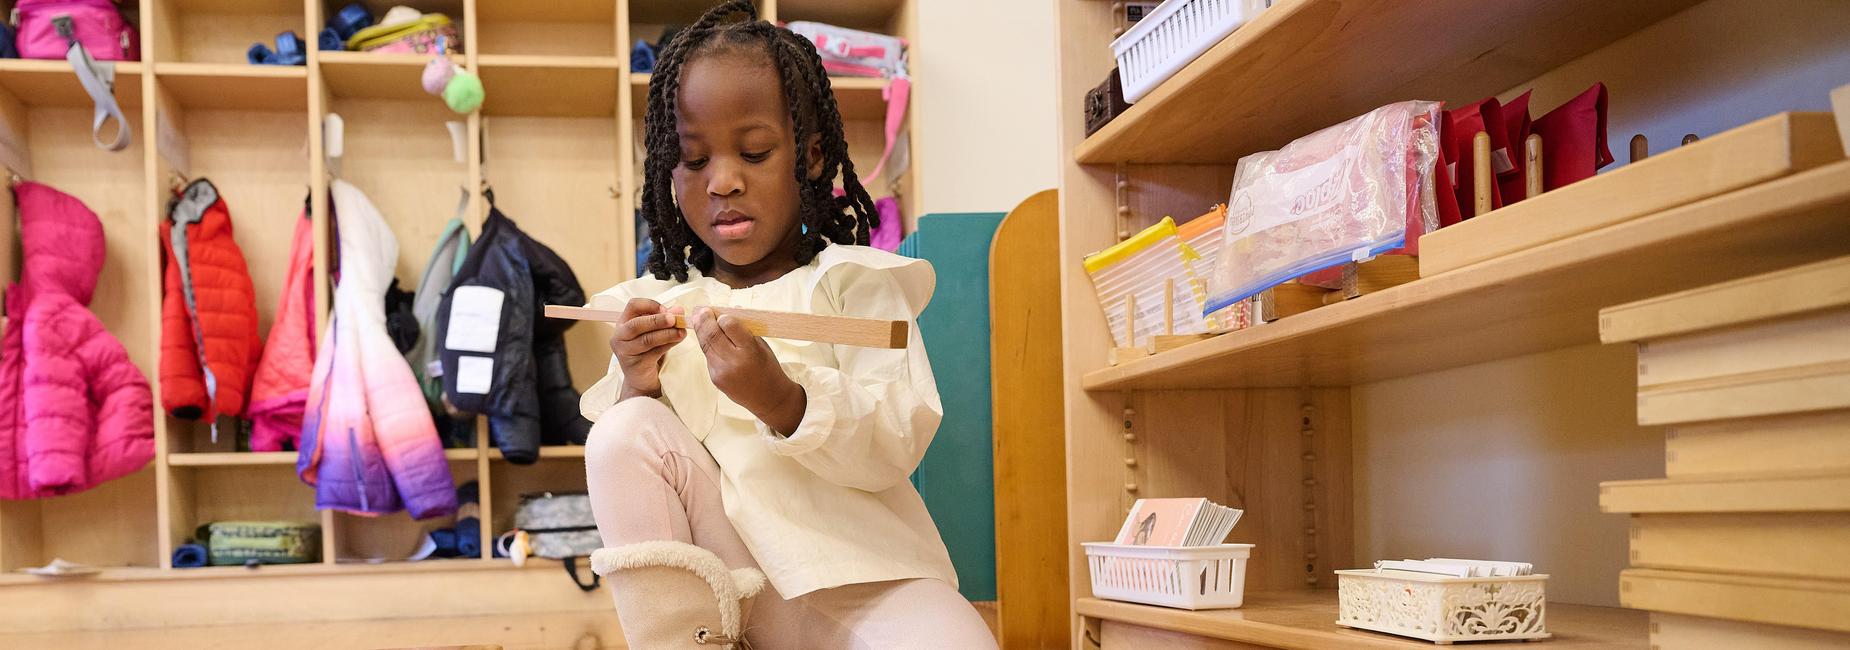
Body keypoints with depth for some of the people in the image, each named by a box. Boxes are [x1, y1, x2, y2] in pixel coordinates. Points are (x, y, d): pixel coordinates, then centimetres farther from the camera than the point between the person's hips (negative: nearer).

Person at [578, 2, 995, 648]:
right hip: (713, 582, 4)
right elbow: (625, 472, 7)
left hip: (855, 577, -3)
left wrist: (784, 402, -28)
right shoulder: (657, 308, 9)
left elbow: (899, 445, -10)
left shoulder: (853, 281, 2)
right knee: (625, 434, -20)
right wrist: (635, 391, -14)